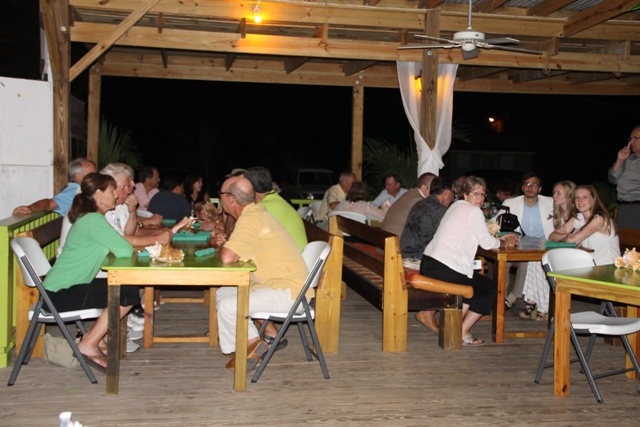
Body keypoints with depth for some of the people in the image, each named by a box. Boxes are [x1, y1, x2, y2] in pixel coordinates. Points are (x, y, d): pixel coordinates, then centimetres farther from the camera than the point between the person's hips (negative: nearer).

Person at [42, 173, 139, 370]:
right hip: (62, 294, -10)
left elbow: (120, 242, 11)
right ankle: (89, 345, -5)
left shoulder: (91, 218, 14)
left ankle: (95, 336, 16)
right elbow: (125, 251, -25)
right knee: (128, 293, -15)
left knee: (127, 286, 12)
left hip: (65, 288, 10)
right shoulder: (94, 220, -18)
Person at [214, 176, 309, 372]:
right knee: (222, 293, 11)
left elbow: (227, 257, -30)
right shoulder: (255, 212, 11)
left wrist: (224, 247, -6)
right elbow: (239, 253, 23)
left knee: (227, 305, -22)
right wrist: (228, 243, 3)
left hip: (288, 292, -11)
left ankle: (252, 343, 1)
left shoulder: (250, 220, -21)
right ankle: (253, 343, 6)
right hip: (280, 284, 11)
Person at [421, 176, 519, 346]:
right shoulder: (474, 212, -8)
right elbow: (487, 243, -3)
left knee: (476, 284, 25)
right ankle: (462, 333, 8)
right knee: (490, 288, 8)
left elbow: (478, 237, 29)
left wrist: (501, 239, 27)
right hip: (443, 270, -9)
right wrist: (505, 243, 16)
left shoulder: (456, 206, 20)